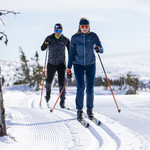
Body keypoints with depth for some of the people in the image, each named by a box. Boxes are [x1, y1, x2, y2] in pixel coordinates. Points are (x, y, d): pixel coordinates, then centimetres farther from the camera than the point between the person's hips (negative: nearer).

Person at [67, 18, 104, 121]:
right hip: (78, 65, -1)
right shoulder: (75, 38, -5)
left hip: (90, 65, 1)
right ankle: (79, 110, -5)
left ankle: (90, 109, 17)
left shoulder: (93, 36, -5)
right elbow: (71, 54, -1)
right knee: (80, 87, -15)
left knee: (90, 89, -1)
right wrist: (69, 69, -3)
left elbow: (101, 50, -7)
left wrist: (98, 49, -31)